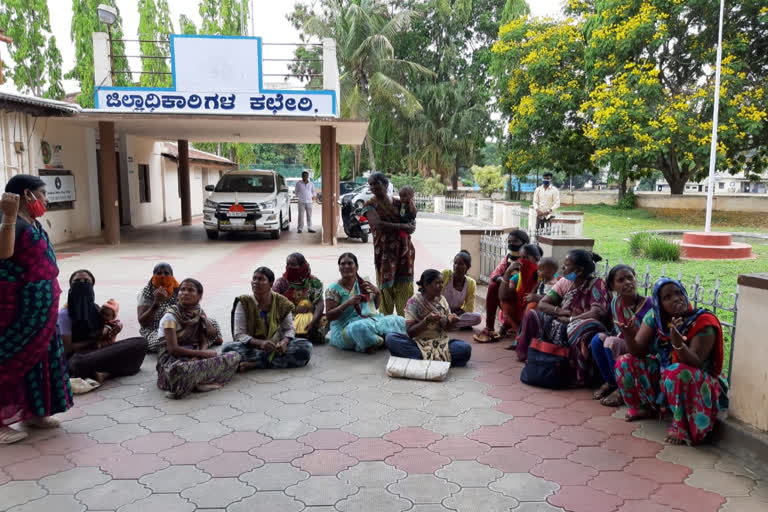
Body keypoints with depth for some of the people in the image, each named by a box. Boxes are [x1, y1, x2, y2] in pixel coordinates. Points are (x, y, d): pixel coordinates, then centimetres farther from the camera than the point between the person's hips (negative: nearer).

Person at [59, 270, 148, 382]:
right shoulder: (64, 314, -3)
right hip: (78, 356, -6)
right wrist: (95, 340, -4)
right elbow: (67, 348, -8)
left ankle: (104, 372, -27)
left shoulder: (97, 310, 13)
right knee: (80, 363, -44)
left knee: (141, 342, -16)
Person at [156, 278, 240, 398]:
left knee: (234, 356, -11)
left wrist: (199, 356, -19)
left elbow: (204, 342, 4)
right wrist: (202, 353, -18)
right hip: (173, 359, -6)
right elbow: (173, 349, -17)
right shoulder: (170, 316, -10)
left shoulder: (199, 313, 7)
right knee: (179, 370, -45)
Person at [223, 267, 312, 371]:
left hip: (276, 346, 2)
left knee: (306, 346, -24)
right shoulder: (244, 303, -6)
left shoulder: (282, 303, -2)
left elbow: (289, 329, 4)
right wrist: (260, 343, -29)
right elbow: (239, 334, -10)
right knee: (228, 348, -31)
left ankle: (255, 364, -26)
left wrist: (284, 342, -21)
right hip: (252, 347, -1)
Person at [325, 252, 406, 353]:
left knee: (399, 320, -12)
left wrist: (378, 293, -3)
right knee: (360, 328, -39)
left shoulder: (364, 283, 8)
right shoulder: (333, 289, -6)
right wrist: (348, 303, -23)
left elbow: (375, 306, 19)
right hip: (345, 328, -5)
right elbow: (329, 316, -11)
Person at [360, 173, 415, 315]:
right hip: (384, 253, -3)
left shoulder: (398, 202, 11)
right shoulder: (370, 205, 0)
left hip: (404, 251, 3)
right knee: (386, 288, -4)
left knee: (405, 288, 1)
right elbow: (378, 224, -17)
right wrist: (402, 226, -15)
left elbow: (412, 222, 11)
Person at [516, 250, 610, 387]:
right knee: (532, 315, -7)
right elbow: (542, 304, 0)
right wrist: (563, 312, -17)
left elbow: (597, 312, -29)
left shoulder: (596, 284, -14)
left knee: (585, 330, -40)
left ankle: (580, 377, -21)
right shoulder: (565, 283, 4)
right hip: (562, 326, 6)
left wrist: (569, 319, -18)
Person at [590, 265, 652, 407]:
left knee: (611, 342, -27)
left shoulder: (648, 304, -18)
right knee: (598, 338, -17)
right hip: (625, 344, 6)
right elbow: (620, 332, 8)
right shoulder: (615, 303, -1)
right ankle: (610, 383, -1)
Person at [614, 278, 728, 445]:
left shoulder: (703, 322, -21)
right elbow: (638, 352, -9)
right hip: (661, 374, 6)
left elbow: (695, 363, -28)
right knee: (625, 362, -8)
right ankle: (643, 408, 13)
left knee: (677, 372, -37)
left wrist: (677, 342, -48)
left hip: (697, 381, -6)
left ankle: (682, 428, -17)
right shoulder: (654, 317, -7)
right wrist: (629, 336, -32)